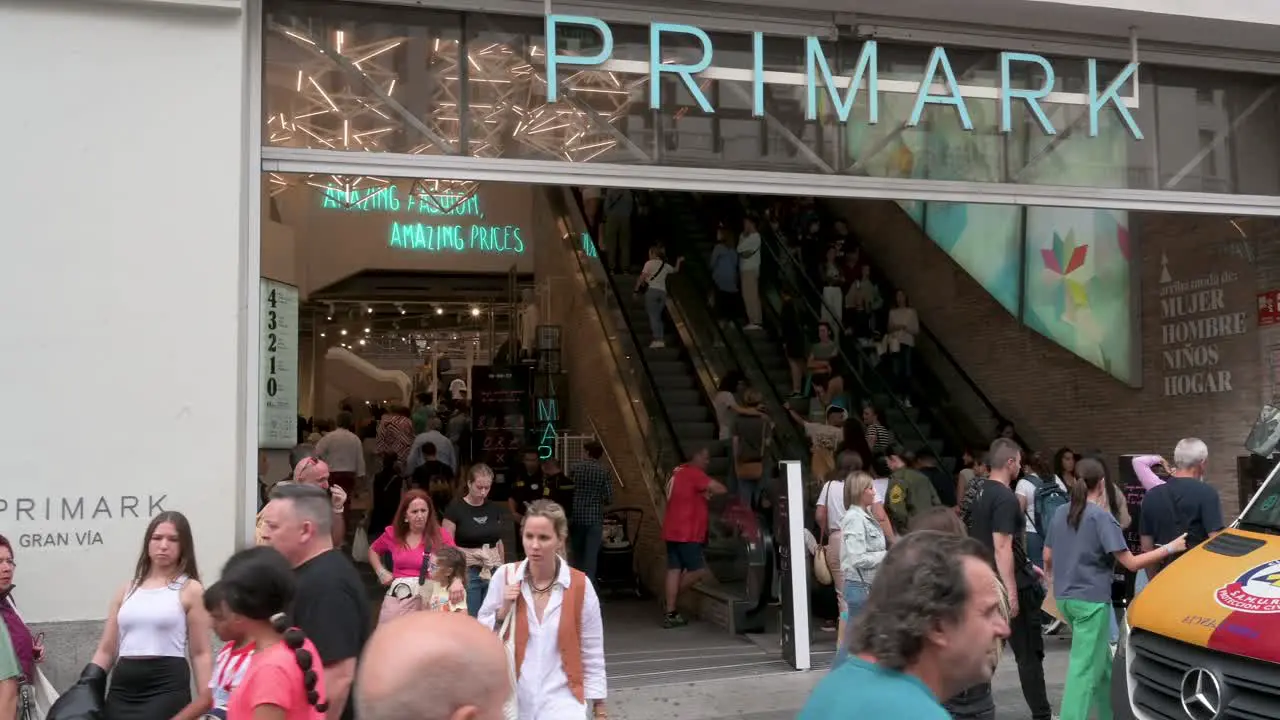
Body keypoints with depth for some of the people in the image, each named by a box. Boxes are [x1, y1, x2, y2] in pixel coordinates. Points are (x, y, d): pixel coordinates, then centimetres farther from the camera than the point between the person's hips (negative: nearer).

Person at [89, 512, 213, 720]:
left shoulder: (190, 590, 1)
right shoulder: (127, 590, 15)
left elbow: (201, 653, -2)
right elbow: (106, 651, 17)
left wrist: (206, 700, -10)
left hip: (167, 687, -5)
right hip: (122, 688, 5)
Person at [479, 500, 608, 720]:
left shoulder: (580, 585, -7)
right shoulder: (504, 576, -5)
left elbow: (592, 654, 0)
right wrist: (503, 611, -12)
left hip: (561, 702, -1)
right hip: (512, 700, 2)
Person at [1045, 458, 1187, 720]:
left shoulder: (1060, 514, 7)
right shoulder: (1102, 516, -12)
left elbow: (1047, 558, 15)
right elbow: (1131, 563, -14)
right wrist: (1170, 548, -7)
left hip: (1065, 598, 7)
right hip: (1091, 600, -7)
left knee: (1101, 660, 22)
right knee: (1084, 669, -5)